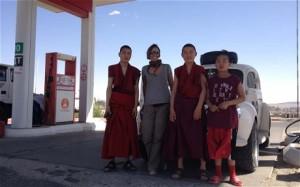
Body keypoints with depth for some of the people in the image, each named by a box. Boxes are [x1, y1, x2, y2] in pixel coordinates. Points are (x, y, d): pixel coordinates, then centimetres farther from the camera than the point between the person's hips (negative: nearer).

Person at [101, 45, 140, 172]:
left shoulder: (135, 71, 8)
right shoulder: (112, 68, 6)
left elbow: (136, 90, 6)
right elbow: (109, 87, 2)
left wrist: (135, 106, -4)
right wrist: (107, 105, -6)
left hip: (129, 103, 1)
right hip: (115, 102, -1)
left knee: (129, 131, 0)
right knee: (113, 130, -2)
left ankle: (128, 161, 7)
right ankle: (112, 161, 2)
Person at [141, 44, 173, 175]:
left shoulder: (166, 67, 10)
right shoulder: (145, 69, 15)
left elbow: (171, 85, 13)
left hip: (164, 104, -2)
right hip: (149, 105, 2)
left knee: (158, 135, -6)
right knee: (146, 136, -4)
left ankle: (152, 165, 1)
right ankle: (154, 161, 16)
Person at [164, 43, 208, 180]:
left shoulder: (200, 70, 4)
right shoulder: (178, 71, 9)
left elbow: (204, 89, -3)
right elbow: (174, 90, 7)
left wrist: (199, 107, -14)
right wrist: (172, 108, -2)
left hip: (195, 105, -2)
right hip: (180, 105, 2)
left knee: (198, 136, -3)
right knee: (179, 136, 2)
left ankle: (203, 168, 2)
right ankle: (180, 167, 9)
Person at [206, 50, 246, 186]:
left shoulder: (235, 80, 1)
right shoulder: (211, 80, 7)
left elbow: (242, 97, 2)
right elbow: (207, 97, 12)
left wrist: (228, 103, -14)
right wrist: (210, 106, -9)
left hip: (230, 118, -2)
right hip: (214, 117, 2)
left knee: (230, 146, 2)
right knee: (216, 147, 5)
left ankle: (233, 175, 14)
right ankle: (218, 174, 15)